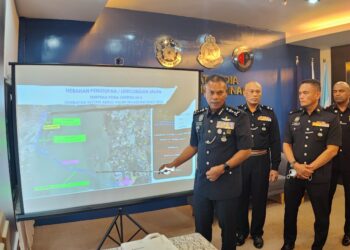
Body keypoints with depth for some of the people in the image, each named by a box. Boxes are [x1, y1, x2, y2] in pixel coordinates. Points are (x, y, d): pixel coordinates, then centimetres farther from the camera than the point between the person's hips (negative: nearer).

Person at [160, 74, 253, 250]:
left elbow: (245, 150, -10)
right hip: (201, 184, 4)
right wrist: (174, 164, 9)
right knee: (201, 229, 17)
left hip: (227, 185, -4)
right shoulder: (198, 116, 4)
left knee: (227, 229, 14)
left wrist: (223, 168, -20)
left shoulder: (238, 117, -11)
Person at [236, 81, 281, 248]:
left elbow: (275, 142, 3)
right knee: (241, 197, 10)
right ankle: (241, 231, 30)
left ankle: (257, 232, 30)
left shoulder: (269, 113, 3)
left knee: (259, 198, 11)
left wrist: (275, 167, -1)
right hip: (240, 160, 0)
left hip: (261, 161, 1)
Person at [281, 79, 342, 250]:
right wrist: (295, 165, -12)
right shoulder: (293, 117, 5)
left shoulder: (330, 118, -4)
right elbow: (286, 144, 4)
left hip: (319, 176, -2)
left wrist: (311, 168, -15)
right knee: (290, 211, 13)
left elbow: (332, 150, -10)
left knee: (321, 215, 11)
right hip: (294, 173, 3)